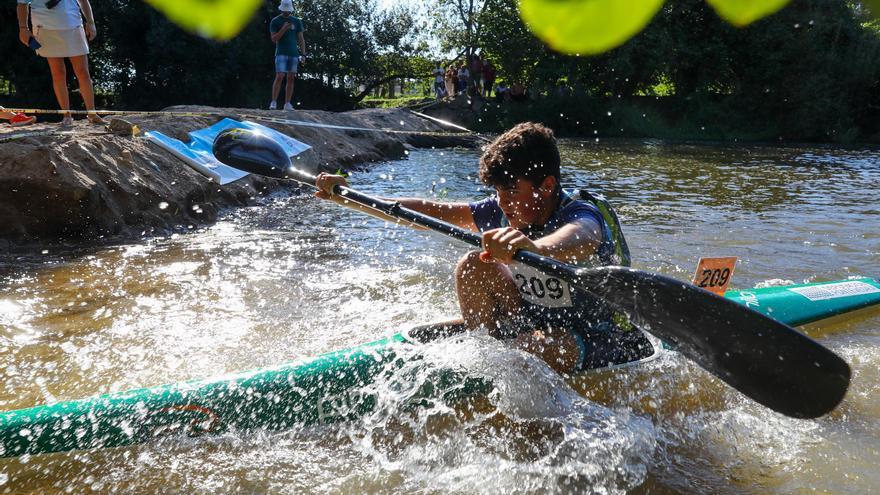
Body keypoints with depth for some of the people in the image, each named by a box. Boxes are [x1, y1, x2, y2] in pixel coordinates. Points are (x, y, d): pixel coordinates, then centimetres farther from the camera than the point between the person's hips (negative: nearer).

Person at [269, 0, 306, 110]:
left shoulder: (297, 21, 11)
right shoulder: (275, 21, 4)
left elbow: (301, 39, 11)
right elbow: (273, 39, -1)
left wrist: (303, 54, 1)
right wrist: (283, 29, -14)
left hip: (294, 54, 3)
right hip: (281, 53, -3)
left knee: (291, 78, 1)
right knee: (279, 77, -13)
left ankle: (287, 104, 3)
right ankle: (273, 103, -9)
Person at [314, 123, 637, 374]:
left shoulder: (582, 217, -26)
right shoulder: (502, 212, -6)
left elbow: (577, 242, -52)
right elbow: (429, 211, -7)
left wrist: (533, 247, -76)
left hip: (594, 345, -6)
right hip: (531, 322, 6)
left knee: (535, 347, -38)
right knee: (474, 266, -11)